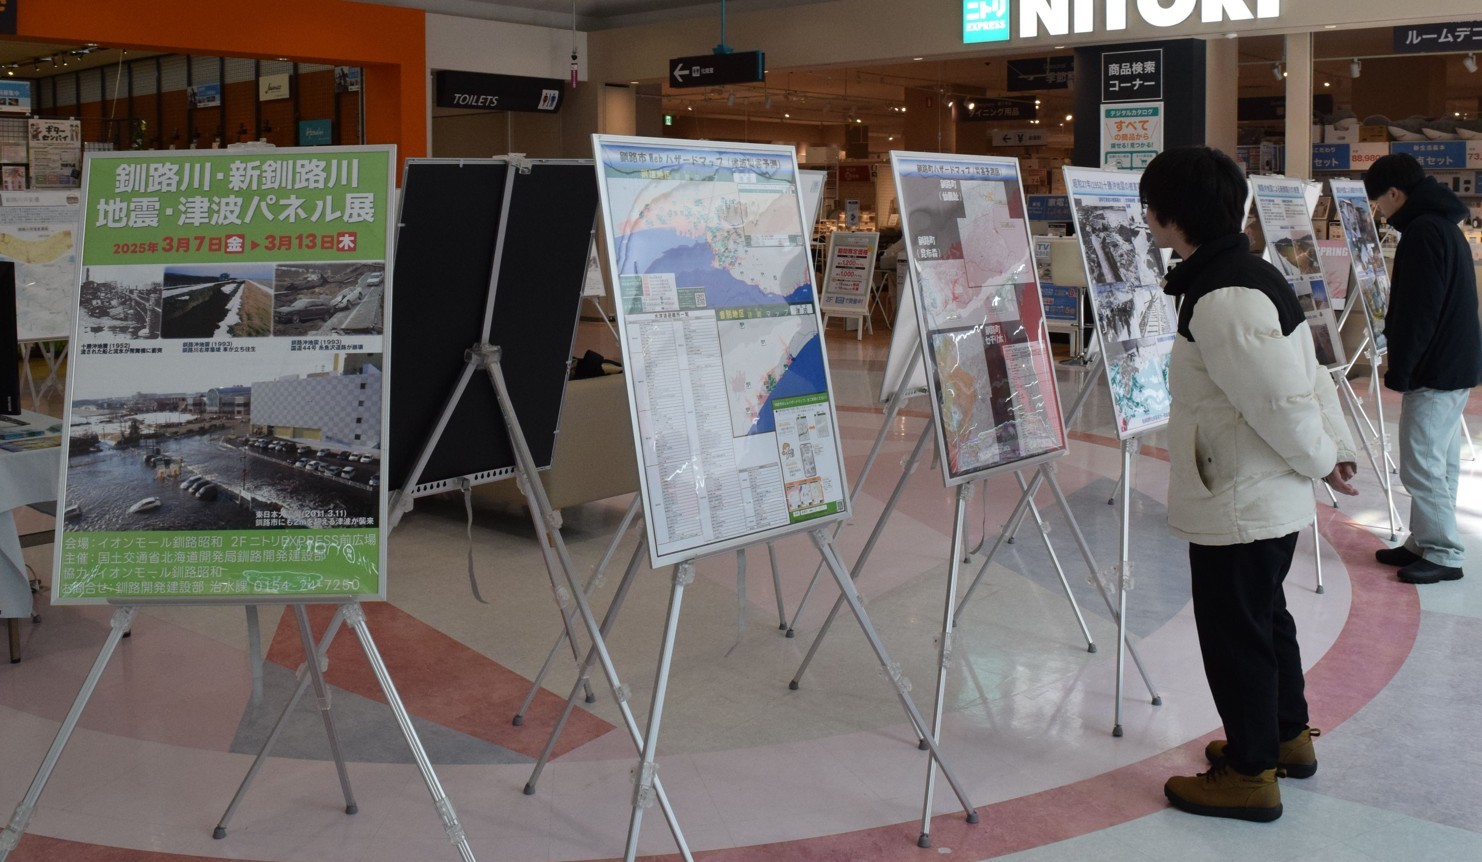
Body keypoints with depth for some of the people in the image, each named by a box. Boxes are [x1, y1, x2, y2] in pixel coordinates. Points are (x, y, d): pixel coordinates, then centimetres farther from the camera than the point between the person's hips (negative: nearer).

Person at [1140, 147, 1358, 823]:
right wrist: (1335, 450, 15)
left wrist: (1319, 460, -7)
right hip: (1272, 501, 10)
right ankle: (1288, 737, 41)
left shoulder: (1221, 301, -25)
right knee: (1265, 617, 23)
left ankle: (1250, 773, 19)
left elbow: (1282, 399, -24)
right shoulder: (1253, 275, 7)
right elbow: (1308, 374, 12)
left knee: (1235, 633, 4)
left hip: (1237, 507, -10)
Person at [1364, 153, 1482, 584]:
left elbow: (1417, 314, -21)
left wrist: (1399, 371, -15)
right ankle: (1425, 543, 22)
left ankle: (1444, 554, 1)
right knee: (1440, 462, 14)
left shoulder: (1424, 231, -18)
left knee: (1421, 465, -5)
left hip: (1435, 371, -11)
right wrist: (1403, 363, 20)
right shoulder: (1444, 225, 15)